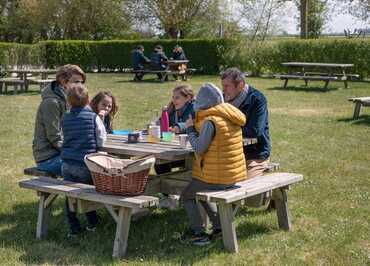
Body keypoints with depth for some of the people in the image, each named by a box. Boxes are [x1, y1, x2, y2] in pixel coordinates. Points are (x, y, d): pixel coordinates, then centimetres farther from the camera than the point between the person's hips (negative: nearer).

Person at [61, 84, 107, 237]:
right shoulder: (93, 117, -6)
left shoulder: (65, 118, 5)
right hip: (85, 164, -2)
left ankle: (74, 228, 14)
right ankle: (92, 222, 28)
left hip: (67, 163, 2)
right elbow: (101, 140, -3)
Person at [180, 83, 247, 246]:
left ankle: (199, 234, 10)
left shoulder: (210, 121, -21)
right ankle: (219, 226, 25)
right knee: (201, 192, 31)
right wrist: (195, 127, 11)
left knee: (187, 196, 13)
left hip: (217, 176, -8)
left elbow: (199, 149, -18)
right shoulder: (231, 116, 6)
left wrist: (190, 129, -6)